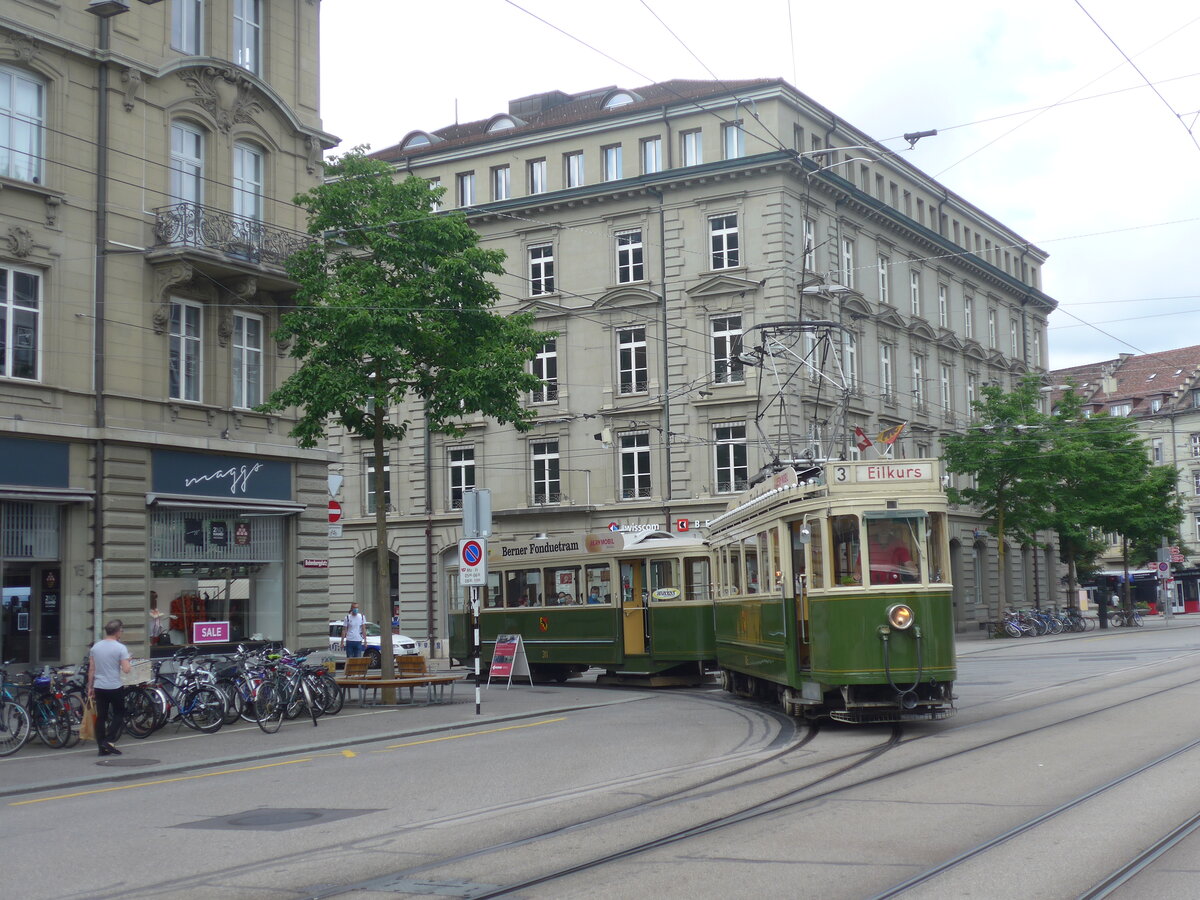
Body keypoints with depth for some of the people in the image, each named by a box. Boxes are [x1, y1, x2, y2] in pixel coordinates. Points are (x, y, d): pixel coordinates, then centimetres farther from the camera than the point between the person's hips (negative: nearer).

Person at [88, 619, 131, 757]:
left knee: (101, 717, 8)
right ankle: (108, 740, -2)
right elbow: (126, 670, -16)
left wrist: (90, 687, 14)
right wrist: (127, 661, 4)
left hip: (99, 687, 5)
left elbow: (91, 669, 7)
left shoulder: (95, 647, 5)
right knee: (119, 714, 11)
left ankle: (102, 748, 9)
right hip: (115, 687, -5)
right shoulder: (120, 648, -11)